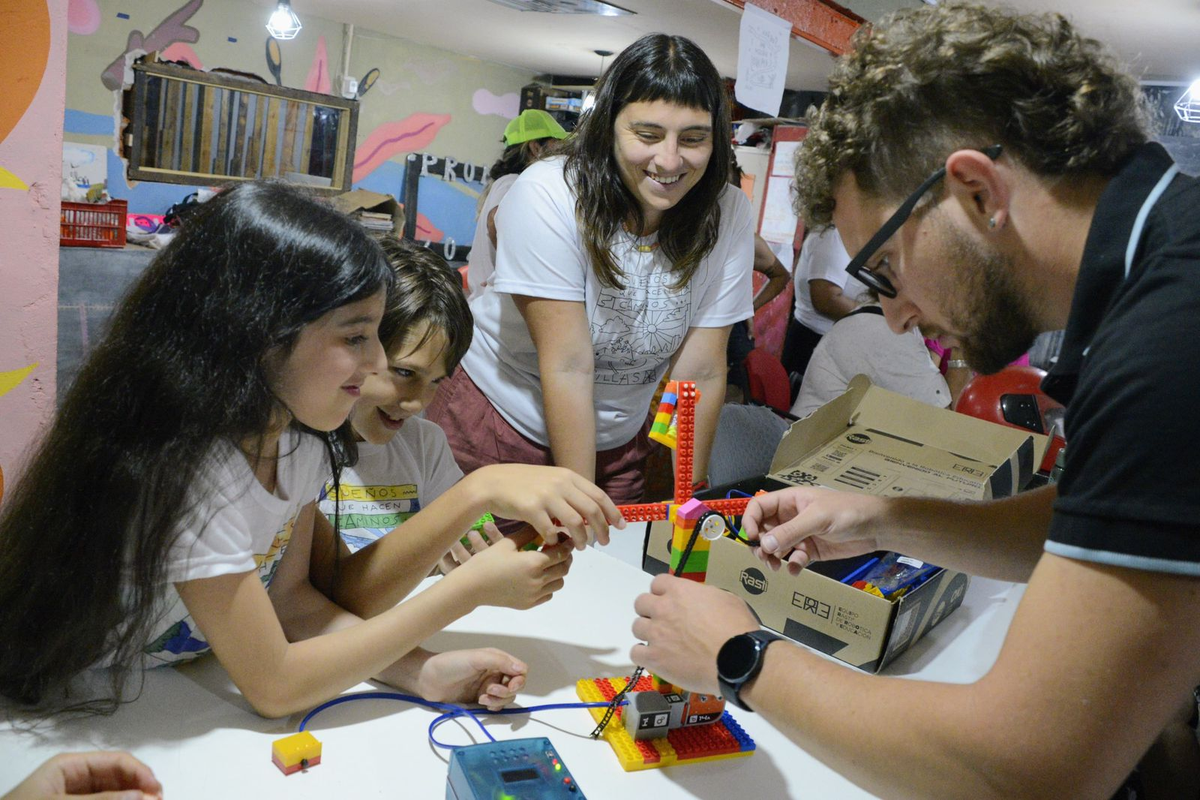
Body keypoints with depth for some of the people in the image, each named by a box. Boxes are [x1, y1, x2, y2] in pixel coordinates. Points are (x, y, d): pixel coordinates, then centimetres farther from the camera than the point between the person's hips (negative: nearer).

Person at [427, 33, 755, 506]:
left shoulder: (729, 215, -13)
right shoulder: (549, 195, -23)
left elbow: (700, 374, -12)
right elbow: (568, 366, -25)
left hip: (616, 441, 3)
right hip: (496, 422, -3)